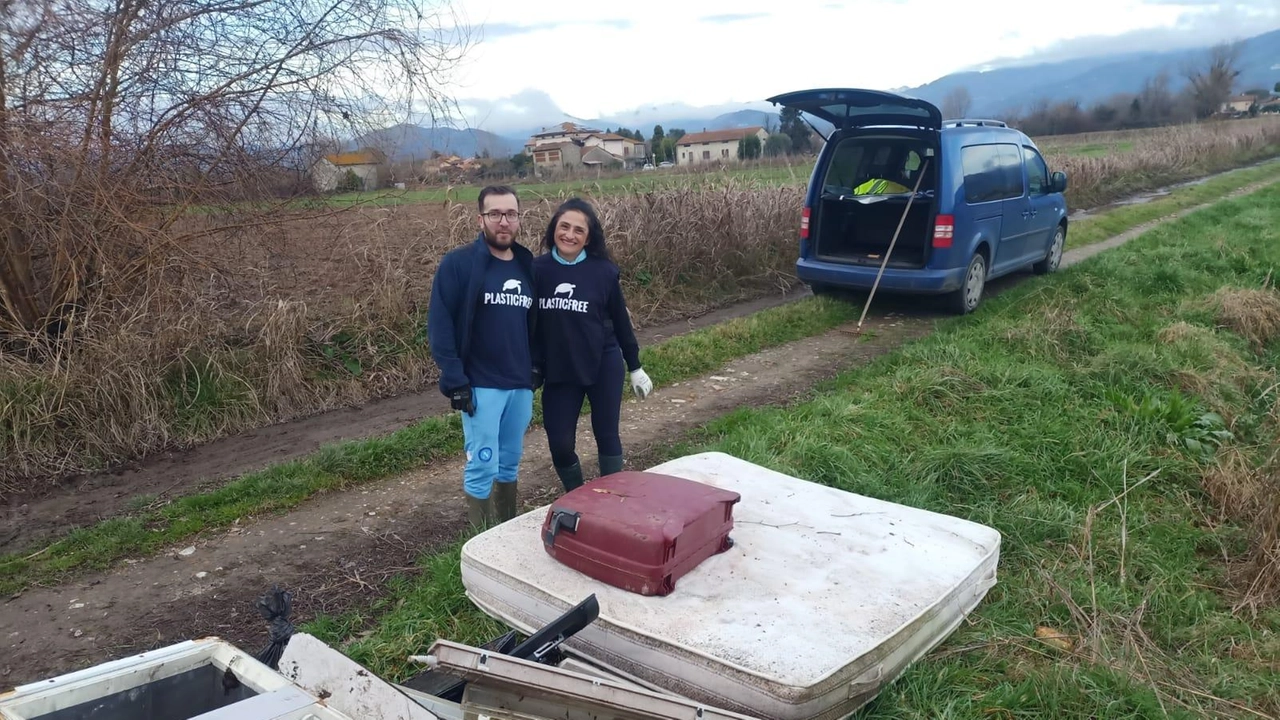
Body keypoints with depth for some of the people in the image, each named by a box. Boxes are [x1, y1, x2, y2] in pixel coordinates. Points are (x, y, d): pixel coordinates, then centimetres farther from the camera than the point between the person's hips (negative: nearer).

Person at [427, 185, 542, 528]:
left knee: (510, 462, 15)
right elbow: (439, 325, -10)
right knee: (482, 466, -3)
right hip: (480, 385, -5)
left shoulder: (527, 265, 9)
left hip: (521, 384, 5)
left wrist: (536, 367, 6)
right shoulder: (458, 263, -8)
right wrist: (455, 381, -15)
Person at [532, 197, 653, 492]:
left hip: (604, 365, -1)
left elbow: (620, 319, 3)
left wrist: (635, 367, 8)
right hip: (558, 370, 1)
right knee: (559, 442, 2)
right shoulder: (538, 269, -7)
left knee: (606, 435, 9)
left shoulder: (603, 271, -7)